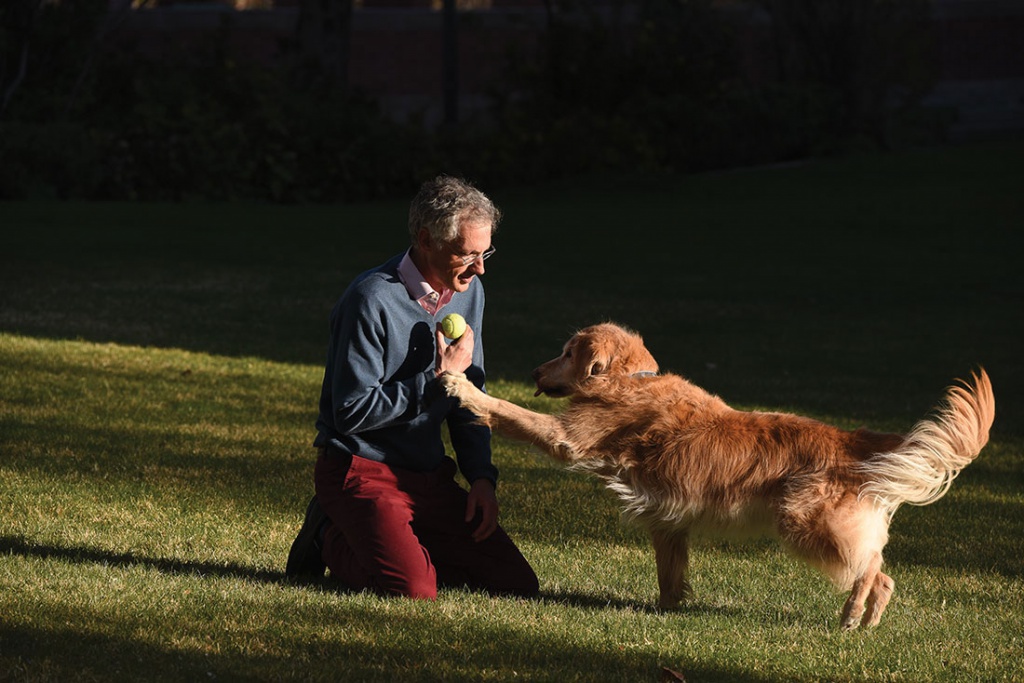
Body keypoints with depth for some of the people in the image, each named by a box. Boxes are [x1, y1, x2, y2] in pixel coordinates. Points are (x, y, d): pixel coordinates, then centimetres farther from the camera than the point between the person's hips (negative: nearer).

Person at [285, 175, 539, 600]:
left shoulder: (468, 293, 5)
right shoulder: (374, 299, -19)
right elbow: (351, 413, -21)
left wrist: (481, 476, 2)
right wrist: (437, 380, -18)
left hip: (429, 477, 7)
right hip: (361, 472, -7)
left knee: (516, 584, -3)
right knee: (414, 592, -28)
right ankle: (332, 541, 1)